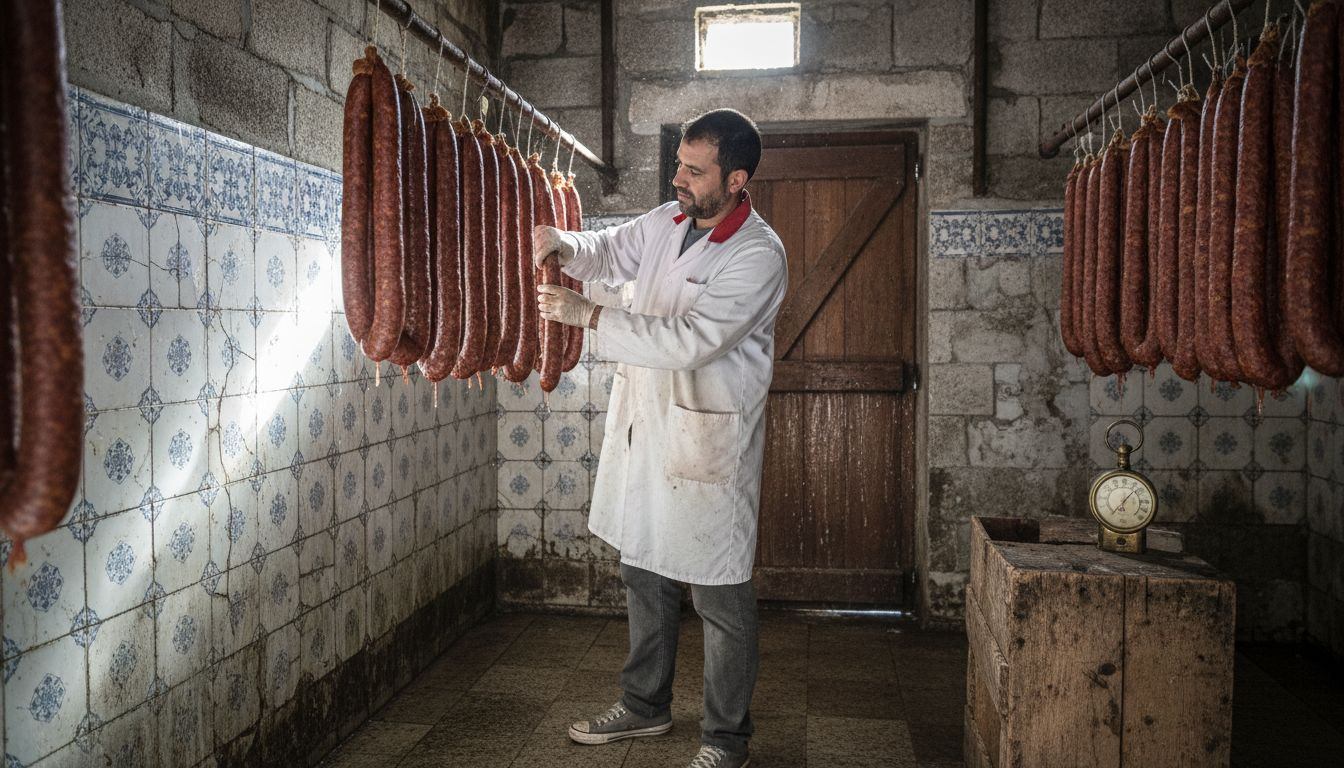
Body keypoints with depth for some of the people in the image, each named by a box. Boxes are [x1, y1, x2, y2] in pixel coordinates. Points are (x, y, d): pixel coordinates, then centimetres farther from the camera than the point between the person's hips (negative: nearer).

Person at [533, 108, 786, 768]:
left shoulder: (758, 255, -17)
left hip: (707, 443, -8)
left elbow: (689, 341, -25)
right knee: (645, 575, 19)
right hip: (642, 427, 8)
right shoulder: (665, 222, 5)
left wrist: (588, 315, -23)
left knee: (720, 597, 3)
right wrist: (561, 244, -6)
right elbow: (608, 251, 18)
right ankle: (645, 706, 38)